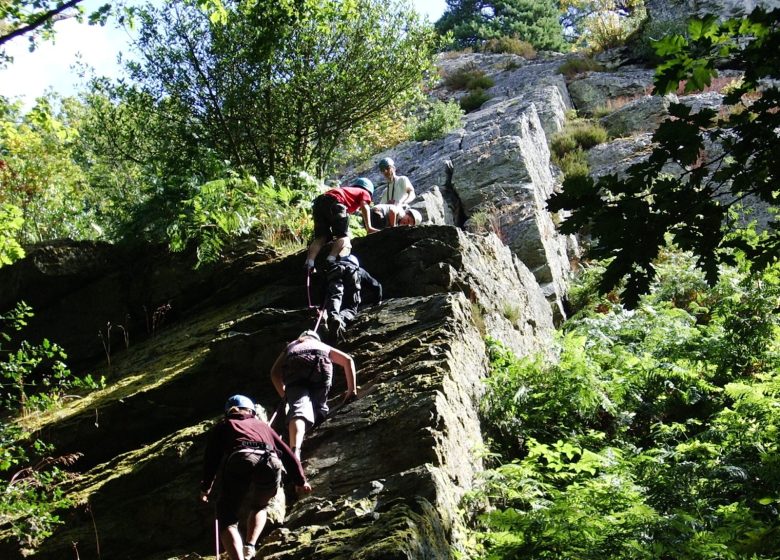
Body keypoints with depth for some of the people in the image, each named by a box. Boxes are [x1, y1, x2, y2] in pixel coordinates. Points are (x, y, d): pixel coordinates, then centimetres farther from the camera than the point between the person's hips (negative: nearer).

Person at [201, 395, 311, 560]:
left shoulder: (223, 426, 33)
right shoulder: (262, 425, 39)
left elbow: (211, 458, 24)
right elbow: (287, 453, 39)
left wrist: (206, 487, 35)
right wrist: (300, 481, 47)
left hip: (239, 461, -3)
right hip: (270, 465, 3)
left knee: (227, 519, 8)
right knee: (259, 507, 33)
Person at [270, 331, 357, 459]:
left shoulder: (291, 346, 44)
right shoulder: (323, 346, 44)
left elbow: (275, 372, 26)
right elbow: (348, 360, 29)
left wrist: (285, 396, 32)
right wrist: (352, 389, 27)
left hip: (294, 366, 0)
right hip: (320, 364, 1)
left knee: (299, 407, -20)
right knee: (318, 406, 21)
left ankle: (295, 450, -43)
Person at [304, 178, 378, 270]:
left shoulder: (346, 189, 43)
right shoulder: (364, 192, 26)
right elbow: (364, 206, 6)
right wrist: (369, 227, 1)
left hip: (318, 201, 6)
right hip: (335, 202, -6)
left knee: (320, 237, 5)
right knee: (343, 236, -6)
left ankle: (309, 264, -16)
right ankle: (332, 259, -32)